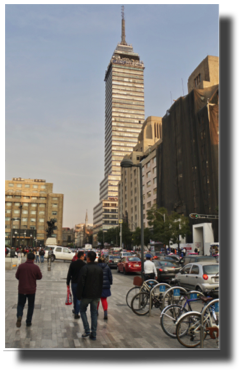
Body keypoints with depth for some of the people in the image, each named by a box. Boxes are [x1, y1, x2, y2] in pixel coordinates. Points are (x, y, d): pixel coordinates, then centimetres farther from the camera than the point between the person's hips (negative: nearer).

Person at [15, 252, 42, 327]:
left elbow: (17, 276, 2)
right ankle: (28, 321, 17)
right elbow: (40, 277, 0)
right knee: (31, 305, 15)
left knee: (20, 304, 16)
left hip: (22, 289, 0)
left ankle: (19, 316, -11)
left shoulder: (21, 266, -9)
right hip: (31, 290, 0)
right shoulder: (36, 267, -11)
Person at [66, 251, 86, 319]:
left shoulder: (73, 263, -3)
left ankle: (75, 309, 37)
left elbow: (69, 274, 0)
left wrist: (68, 283, 8)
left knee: (75, 297, 20)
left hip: (74, 283, 3)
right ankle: (76, 313, 3)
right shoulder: (84, 265, -10)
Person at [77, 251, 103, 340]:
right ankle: (93, 334, 14)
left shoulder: (85, 268, -14)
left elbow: (80, 283, -15)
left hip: (86, 295, -5)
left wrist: (79, 296, -7)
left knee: (82, 310, 14)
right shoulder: (99, 269, 7)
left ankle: (87, 331, 6)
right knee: (94, 313, 11)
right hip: (96, 295, 5)